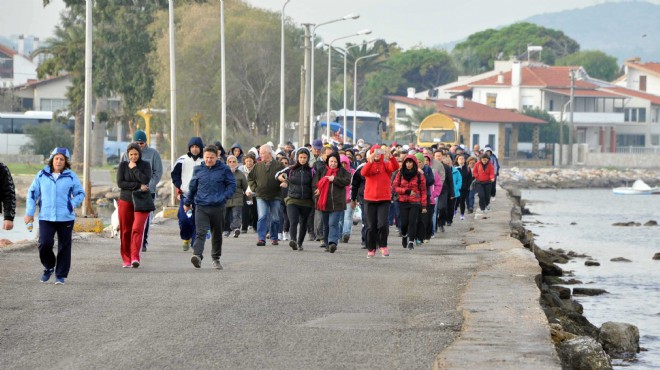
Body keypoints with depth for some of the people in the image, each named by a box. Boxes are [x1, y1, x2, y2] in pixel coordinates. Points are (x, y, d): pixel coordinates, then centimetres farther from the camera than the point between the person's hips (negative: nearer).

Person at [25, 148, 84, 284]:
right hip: (46, 218, 0)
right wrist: (29, 212, 5)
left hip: (65, 218, 0)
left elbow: (80, 193, 10)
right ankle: (49, 267, 14)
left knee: (64, 246, 3)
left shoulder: (71, 176, 2)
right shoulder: (42, 175, 5)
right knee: (44, 244, -13)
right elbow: (32, 193, 11)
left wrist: (72, 204, -8)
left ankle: (61, 275, 14)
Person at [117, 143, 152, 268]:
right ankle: (126, 259, 11)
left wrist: (134, 168, -9)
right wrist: (138, 186, -13)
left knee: (138, 229, -17)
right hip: (125, 201, 2)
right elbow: (120, 183, -7)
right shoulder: (123, 165, 4)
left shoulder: (145, 165, 3)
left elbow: (146, 180, -13)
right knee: (125, 231, 2)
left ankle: (135, 258, -23)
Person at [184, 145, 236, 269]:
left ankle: (216, 258, 26)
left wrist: (225, 196, -12)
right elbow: (192, 187, 16)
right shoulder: (198, 170, 6)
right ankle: (197, 255, -30)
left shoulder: (224, 169, 0)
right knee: (201, 232, -16)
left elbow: (232, 184, 4)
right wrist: (187, 202, 23)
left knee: (217, 234, 12)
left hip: (218, 207, 0)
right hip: (201, 207, 0)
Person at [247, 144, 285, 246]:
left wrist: (280, 187, -9)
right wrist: (254, 188, 5)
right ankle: (261, 238, -12)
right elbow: (250, 178, 15)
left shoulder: (279, 166, -2)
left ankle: (274, 238, 21)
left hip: (275, 197, -1)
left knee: (275, 218, 8)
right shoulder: (258, 166, 5)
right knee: (262, 217, -10)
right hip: (261, 197, 1)